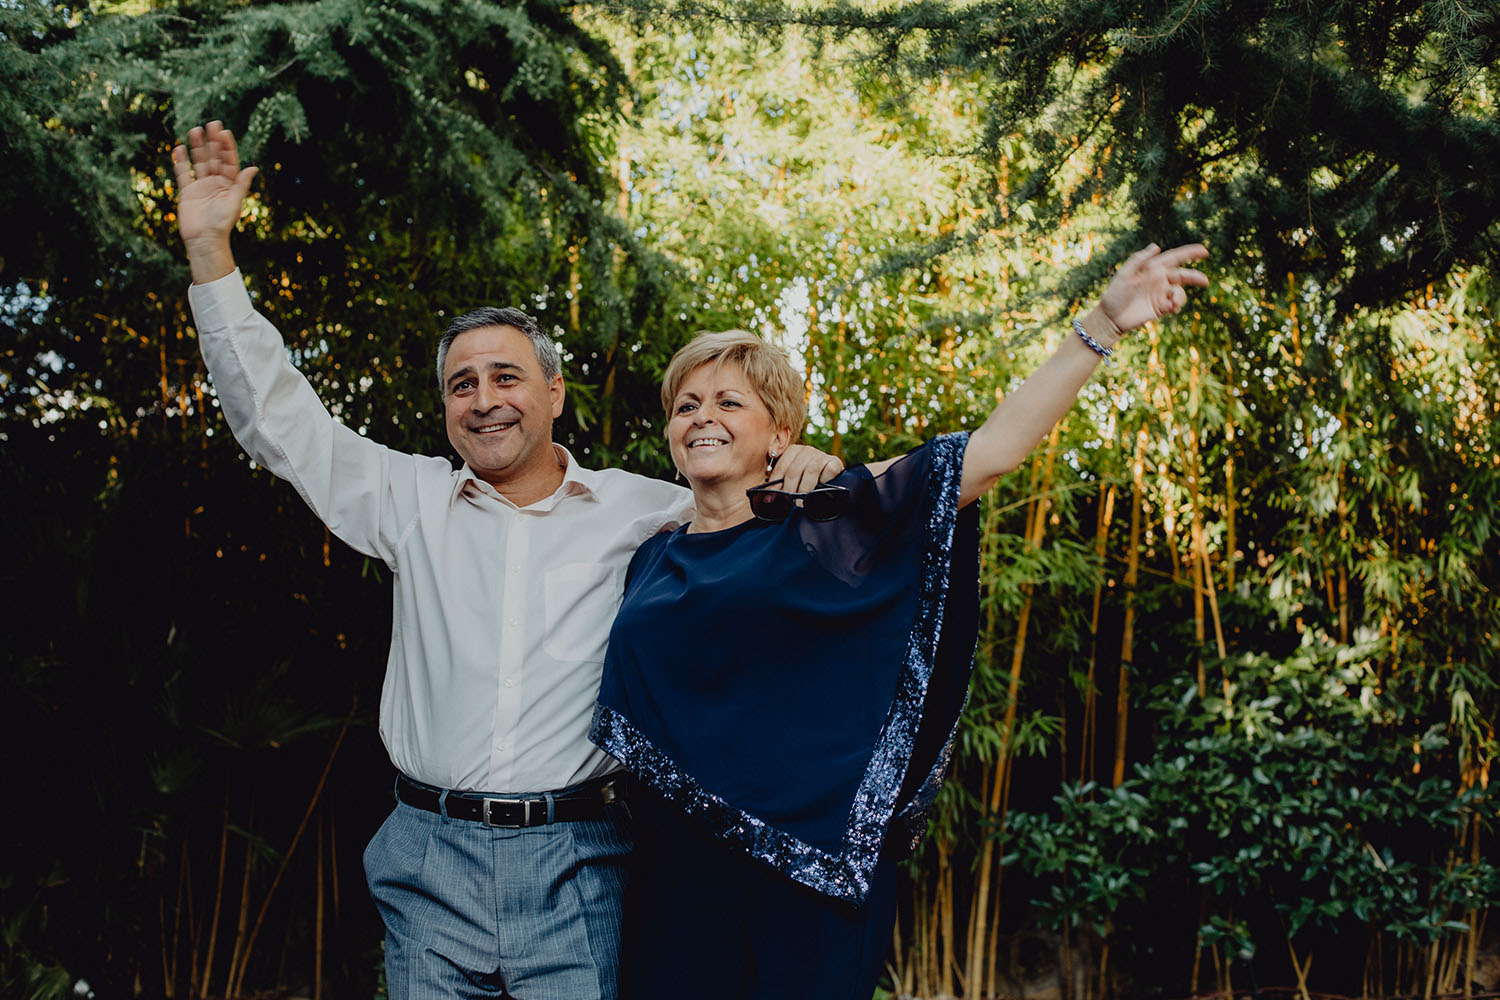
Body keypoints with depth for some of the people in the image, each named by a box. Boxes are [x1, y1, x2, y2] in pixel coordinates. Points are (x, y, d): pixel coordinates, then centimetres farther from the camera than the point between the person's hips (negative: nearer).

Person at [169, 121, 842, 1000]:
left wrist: (804, 468, -9)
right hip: (431, 867, 2)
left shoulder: (638, 511, 5)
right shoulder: (413, 501, 8)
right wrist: (209, 249, 5)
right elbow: (277, 417, 9)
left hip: (576, 866, -1)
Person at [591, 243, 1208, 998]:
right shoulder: (651, 561, 12)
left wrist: (1101, 325, -13)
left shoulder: (828, 525, 0)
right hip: (678, 874, 3)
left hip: (812, 876, -3)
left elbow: (994, 449, -8)